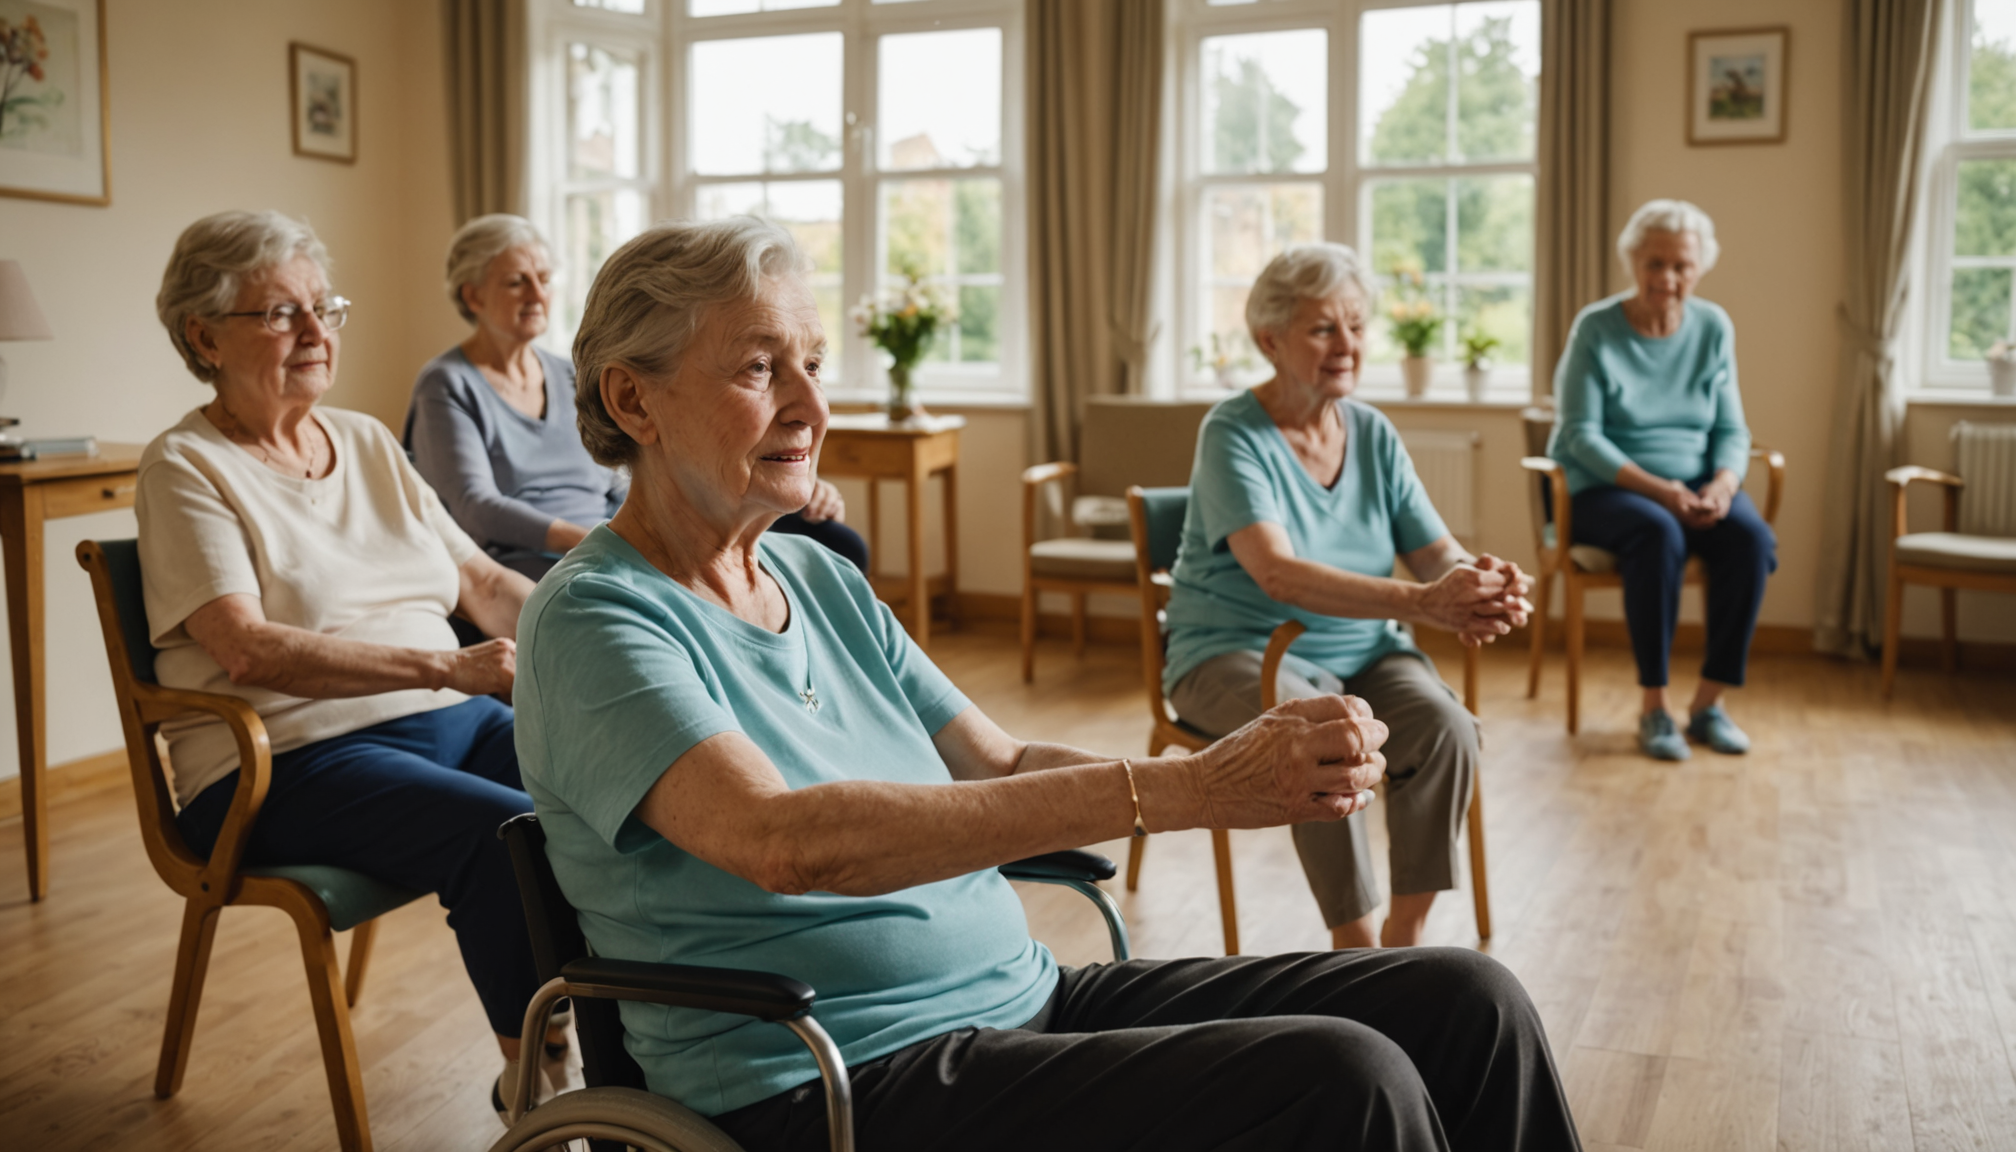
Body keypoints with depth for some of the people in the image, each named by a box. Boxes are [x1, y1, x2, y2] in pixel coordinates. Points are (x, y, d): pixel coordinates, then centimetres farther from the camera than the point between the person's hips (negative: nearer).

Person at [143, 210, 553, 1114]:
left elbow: (483, 580, 15)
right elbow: (250, 649, -16)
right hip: (291, 760, -6)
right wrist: (448, 667, -26)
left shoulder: (368, 442, 17)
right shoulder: (185, 468, -2)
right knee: (509, 835, -32)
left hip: (449, 721, 6)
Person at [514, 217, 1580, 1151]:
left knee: (1466, 1003, -4)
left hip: (1026, 1001, 7)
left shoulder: (821, 579, 12)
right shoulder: (592, 620, -11)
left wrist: (1245, 767, -10)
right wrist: (1173, 791, -30)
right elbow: (785, 842, -27)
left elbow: (1005, 766, 9)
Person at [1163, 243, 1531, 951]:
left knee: (1448, 728, -24)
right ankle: (1355, 947, -19)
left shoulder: (1373, 433, 6)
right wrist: (1423, 604, -38)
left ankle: (1406, 935, -10)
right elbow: (1277, 572, -27)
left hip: (1364, 650, 5)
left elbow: (1437, 549, 1)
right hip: (1239, 650, -5)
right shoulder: (1232, 433, -12)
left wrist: (1482, 585, -25)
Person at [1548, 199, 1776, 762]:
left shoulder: (1713, 328, 7)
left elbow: (1732, 430, 7)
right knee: (1657, 532, -36)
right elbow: (1581, 436, -12)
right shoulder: (1595, 329, -5)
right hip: (1603, 489, -4)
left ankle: (1709, 699, -14)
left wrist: (1723, 483, -16)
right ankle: (1654, 705, -23)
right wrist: (1658, 488, -23)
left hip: (1694, 486, 4)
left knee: (1751, 535, -27)